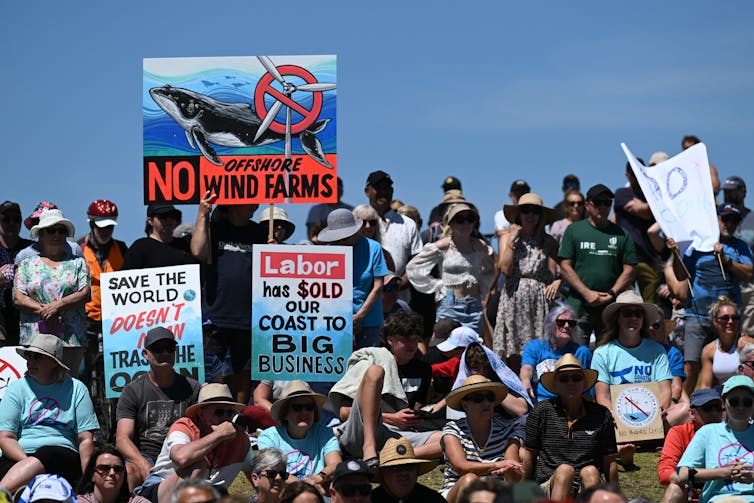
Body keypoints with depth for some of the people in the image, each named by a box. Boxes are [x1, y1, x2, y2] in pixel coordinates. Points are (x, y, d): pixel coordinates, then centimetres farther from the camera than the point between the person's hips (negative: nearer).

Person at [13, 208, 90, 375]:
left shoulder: (77, 263, 14)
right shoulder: (27, 265, 14)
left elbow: (85, 294, 2)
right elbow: (18, 298, 4)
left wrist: (58, 305, -12)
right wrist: (43, 311, -11)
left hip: (71, 337, 0)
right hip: (34, 337, 0)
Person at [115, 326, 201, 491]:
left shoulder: (192, 388, 12)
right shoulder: (132, 391, 8)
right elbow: (122, 439, -3)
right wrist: (145, 465, -24)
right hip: (143, 456, -1)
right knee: (130, 470, -35)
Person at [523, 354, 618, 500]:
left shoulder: (601, 415, 12)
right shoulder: (542, 412, 8)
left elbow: (609, 462, 15)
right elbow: (530, 455, 13)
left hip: (587, 488, 1)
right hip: (549, 487, -1)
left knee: (590, 472, -31)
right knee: (564, 470, -32)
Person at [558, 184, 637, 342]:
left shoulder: (621, 234, 12)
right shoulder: (574, 230, 7)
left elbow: (629, 271, 8)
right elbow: (565, 267, 1)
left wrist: (611, 294, -7)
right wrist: (587, 293, -9)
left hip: (612, 307, 2)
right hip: (579, 306, -2)